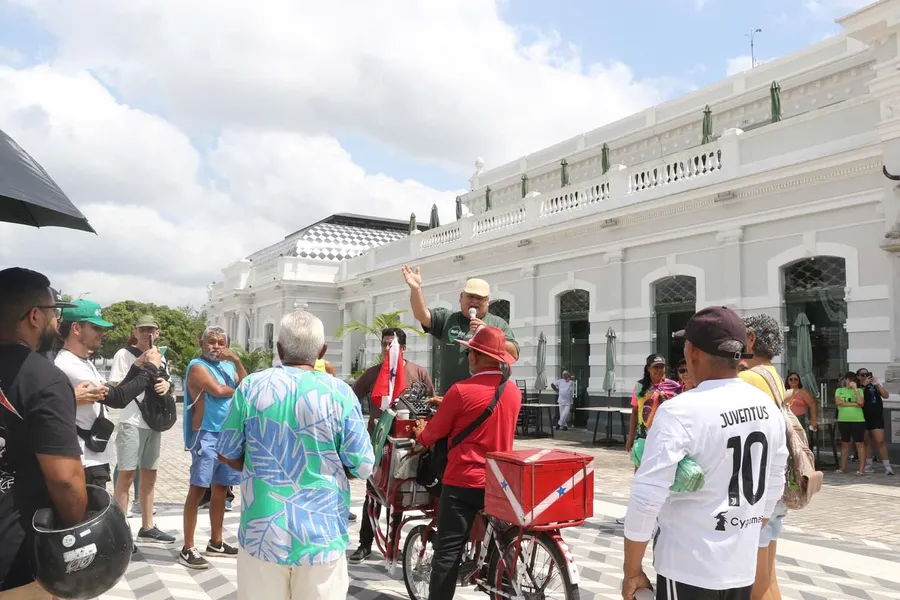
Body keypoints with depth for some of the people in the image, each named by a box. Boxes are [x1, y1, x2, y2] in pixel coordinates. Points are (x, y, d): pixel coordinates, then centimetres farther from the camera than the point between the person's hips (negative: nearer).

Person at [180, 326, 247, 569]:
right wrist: (236, 389, -1)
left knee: (220, 489, 13)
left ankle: (215, 543, 23)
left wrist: (237, 361, -5)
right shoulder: (198, 366, -7)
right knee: (198, 489, -6)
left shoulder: (227, 366, 15)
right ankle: (187, 549, -1)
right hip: (206, 434, -7)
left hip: (228, 434, 8)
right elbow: (218, 390, -21)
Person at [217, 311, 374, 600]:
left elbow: (227, 455, 4)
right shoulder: (340, 393, -8)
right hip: (321, 536, -1)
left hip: (262, 533, 2)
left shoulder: (251, 386, -4)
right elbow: (362, 468, -6)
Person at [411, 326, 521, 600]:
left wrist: (420, 432, 18)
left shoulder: (461, 391, -15)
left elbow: (432, 436, -6)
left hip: (463, 483, -5)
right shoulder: (514, 392, 2)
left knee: (448, 552, 1)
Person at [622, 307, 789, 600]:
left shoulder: (680, 411, -20)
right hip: (743, 567, 6)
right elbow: (774, 486, 12)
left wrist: (632, 571, -10)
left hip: (689, 569, -6)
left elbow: (646, 498, -22)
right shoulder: (769, 409, 1)